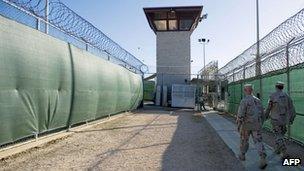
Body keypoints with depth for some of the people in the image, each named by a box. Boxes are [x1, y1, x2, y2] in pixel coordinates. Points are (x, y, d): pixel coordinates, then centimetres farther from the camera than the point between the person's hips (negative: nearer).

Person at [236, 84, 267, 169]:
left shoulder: (244, 101, -15)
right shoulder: (258, 100, 5)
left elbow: (240, 115, -20)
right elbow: (262, 114, 12)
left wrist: (238, 125, -10)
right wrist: (260, 124, 23)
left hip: (246, 125, -4)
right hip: (256, 125, 4)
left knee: (244, 140, 15)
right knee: (258, 142, 3)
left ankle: (242, 155, 32)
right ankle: (263, 159, -11)